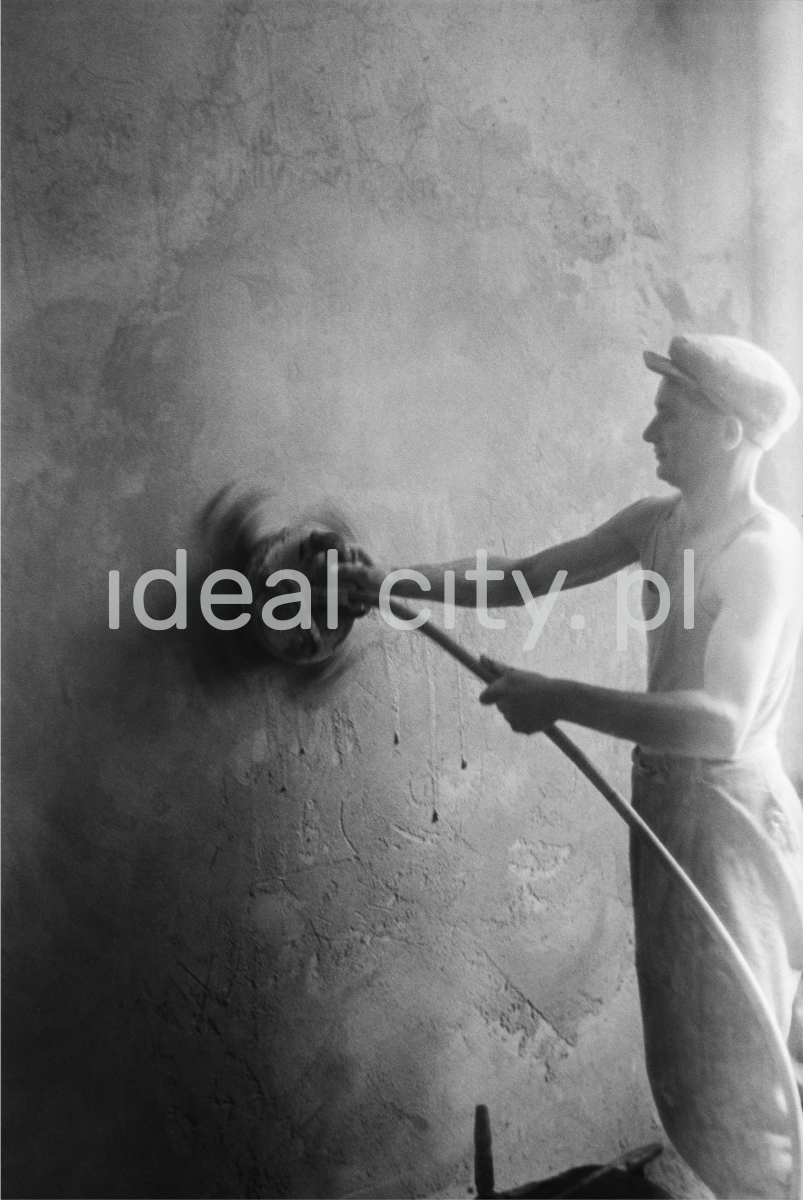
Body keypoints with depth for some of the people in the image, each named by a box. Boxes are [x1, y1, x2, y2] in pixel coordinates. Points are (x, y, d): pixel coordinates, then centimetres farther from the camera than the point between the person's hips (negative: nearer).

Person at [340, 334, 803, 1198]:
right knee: (685, 1052, 20)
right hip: (667, 803, 8)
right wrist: (395, 580, 0)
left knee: (734, 1069, 5)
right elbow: (522, 579, 7)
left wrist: (556, 698, -27)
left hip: (730, 818, -8)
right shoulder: (661, 521, 4)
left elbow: (718, 725, -32)